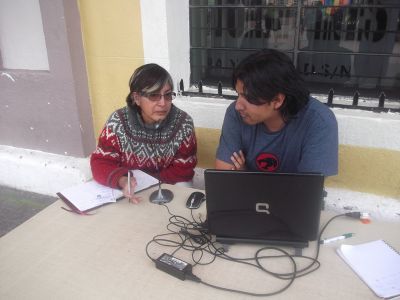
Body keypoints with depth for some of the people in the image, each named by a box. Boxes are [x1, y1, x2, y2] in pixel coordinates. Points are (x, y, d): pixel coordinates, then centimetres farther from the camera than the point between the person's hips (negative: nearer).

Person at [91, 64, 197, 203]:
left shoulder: (184, 123, -12)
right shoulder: (118, 122, -12)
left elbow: (183, 170, -9)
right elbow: (100, 163, -12)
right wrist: (122, 180, -33)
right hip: (128, 194, 0)